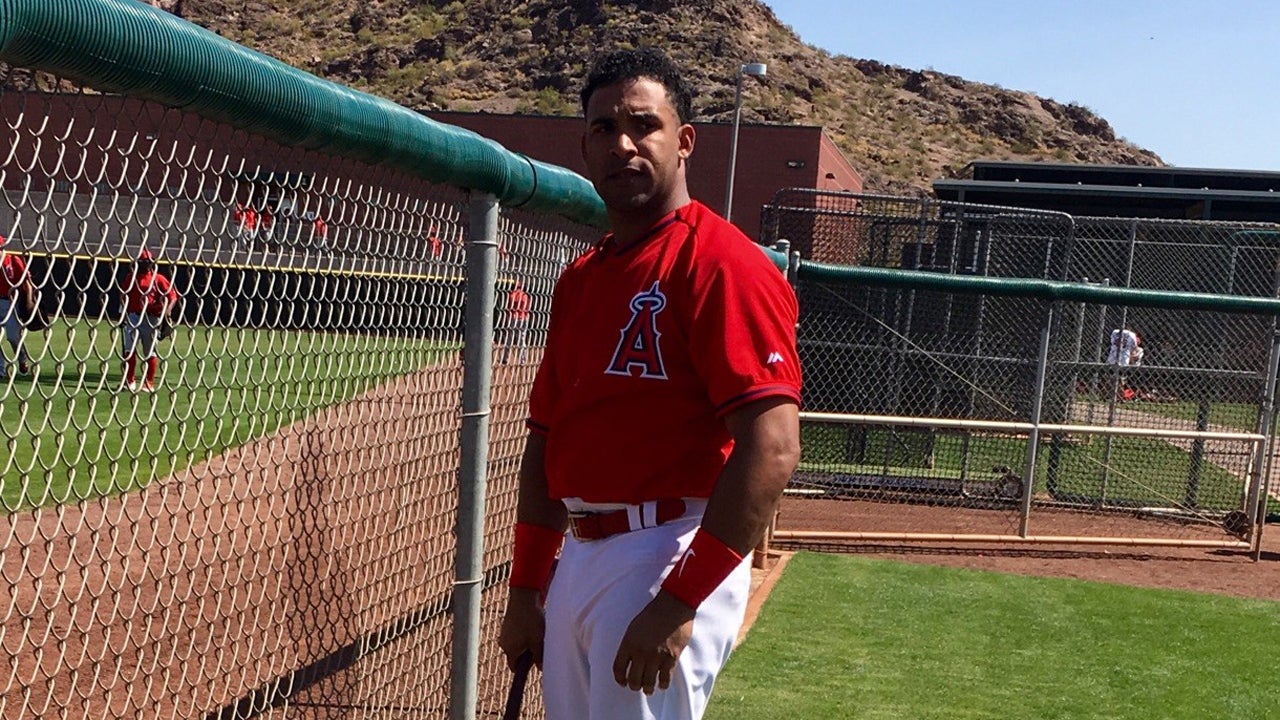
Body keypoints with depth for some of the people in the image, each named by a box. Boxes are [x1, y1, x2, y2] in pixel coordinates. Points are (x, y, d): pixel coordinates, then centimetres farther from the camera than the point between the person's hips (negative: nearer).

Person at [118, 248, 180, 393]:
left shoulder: (158, 279, -2)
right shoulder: (130, 278, 8)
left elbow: (173, 295, -5)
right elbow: (123, 296, 15)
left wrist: (168, 309, -21)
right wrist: (124, 313, 4)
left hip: (152, 319, -3)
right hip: (133, 317, 3)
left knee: (150, 352, 5)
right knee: (128, 350, -1)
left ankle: (149, 383, 13)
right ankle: (129, 381, 9)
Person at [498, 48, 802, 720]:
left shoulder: (719, 261, -12)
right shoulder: (578, 279, 14)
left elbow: (772, 446, -20)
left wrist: (680, 601, -21)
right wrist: (524, 590, 16)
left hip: (670, 557, -8)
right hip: (578, 557, 8)